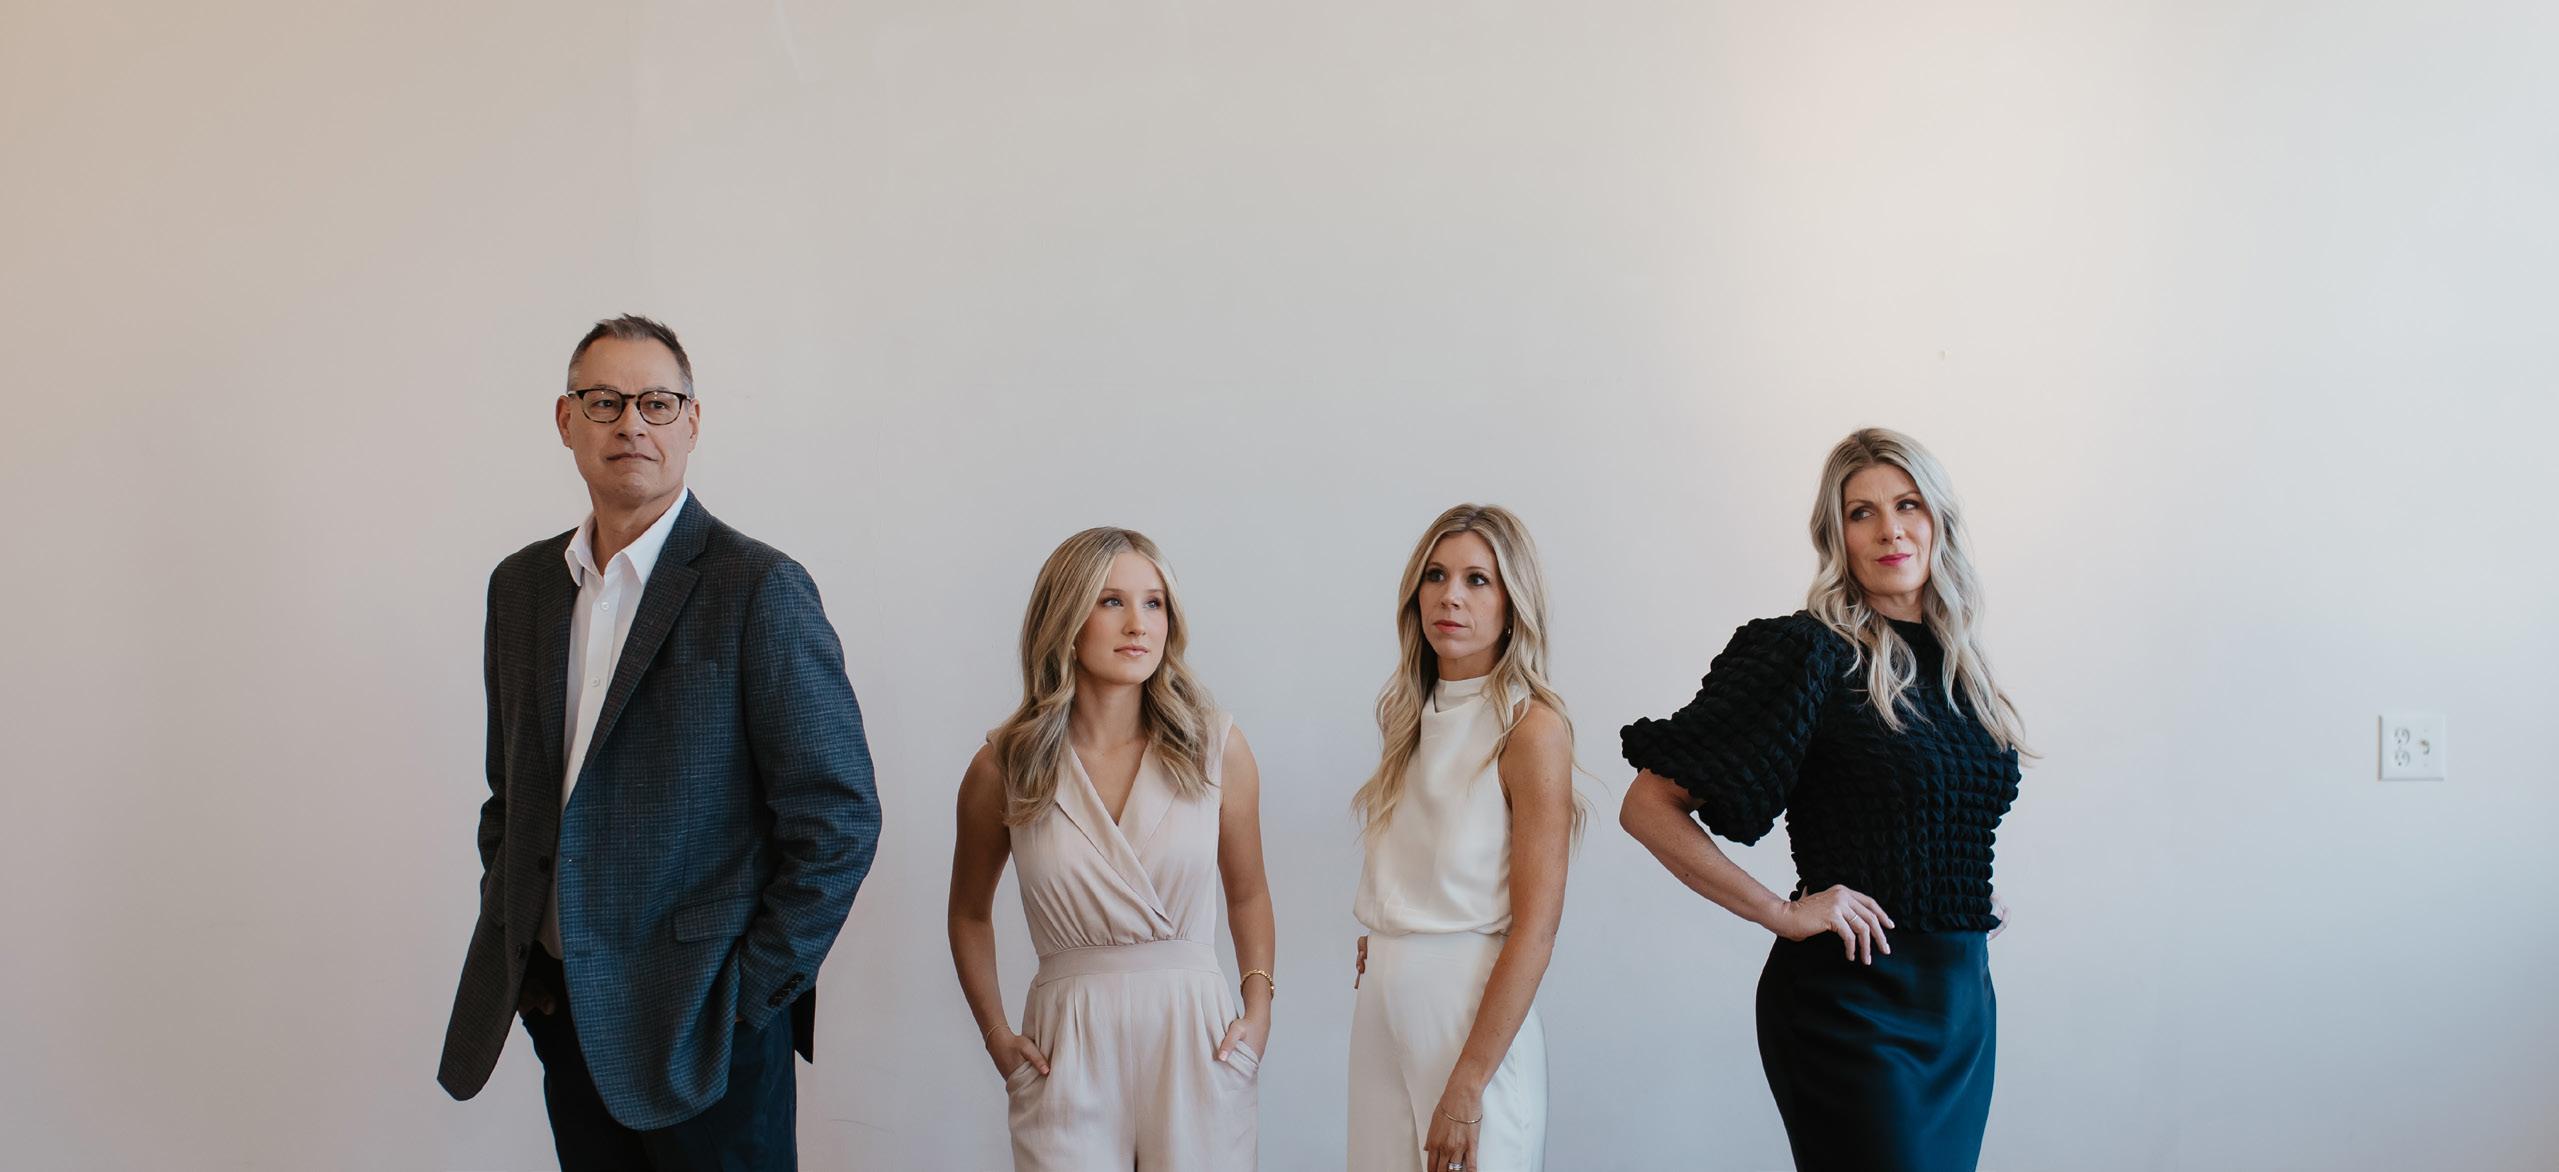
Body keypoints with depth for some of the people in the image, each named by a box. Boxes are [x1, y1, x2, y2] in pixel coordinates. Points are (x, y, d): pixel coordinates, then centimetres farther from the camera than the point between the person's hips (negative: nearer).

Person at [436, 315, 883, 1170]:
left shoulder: (759, 588, -11)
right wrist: (513, 952, 9)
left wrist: (750, 993, -12)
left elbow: (839, 821, -12)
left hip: (700, 1025, -5)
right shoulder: (520, 585, 9)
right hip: (564, 1010, 6)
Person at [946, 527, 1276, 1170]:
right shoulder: (1003, 768, -2)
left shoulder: (1217, 748, -1)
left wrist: (1259, 1008, 1)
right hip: (1067, 1050, -1)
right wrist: (994, 1033, 3)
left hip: (1197, 1037, 1)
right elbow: (970, 913, 12)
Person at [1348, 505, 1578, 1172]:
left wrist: (1468, 1085, -18)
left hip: (1473, 1009, -6)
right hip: (1384, 1002, 6)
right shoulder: (1413, 716, 9)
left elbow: (1537, 925, -15)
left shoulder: (1532, 728, -11)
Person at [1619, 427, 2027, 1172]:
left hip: (1964, 999, 7)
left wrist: (1979, 899, 12)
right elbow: (1648, 806, -15)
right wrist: (1781, 913, -17)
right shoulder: (1812, 654, -10)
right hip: (1853, 1002, -7)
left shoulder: (1956, 664, 10)